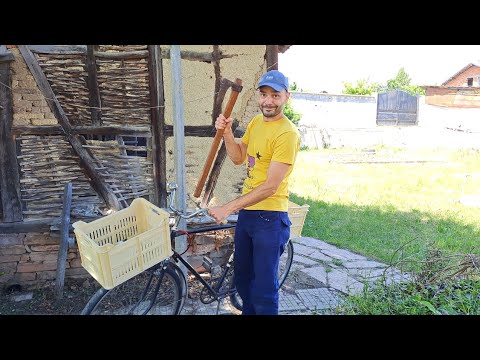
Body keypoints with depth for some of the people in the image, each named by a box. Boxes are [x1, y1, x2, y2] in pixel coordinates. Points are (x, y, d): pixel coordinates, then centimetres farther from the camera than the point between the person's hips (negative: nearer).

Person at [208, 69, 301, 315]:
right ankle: (248, 311, 45)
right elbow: (238, 158, 13)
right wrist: (226, 133, -4)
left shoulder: (287, 134, -20)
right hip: (246, 212, 8)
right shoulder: (255, 122, 8)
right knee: (242, 277, 23)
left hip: (270, 217, -8)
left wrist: (227, 208, -25)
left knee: (264, 290, 2)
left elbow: (270, 186, -23)